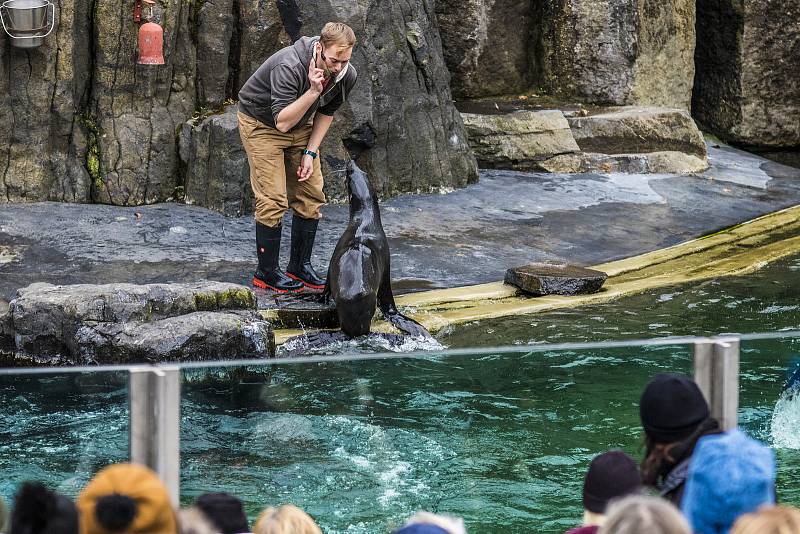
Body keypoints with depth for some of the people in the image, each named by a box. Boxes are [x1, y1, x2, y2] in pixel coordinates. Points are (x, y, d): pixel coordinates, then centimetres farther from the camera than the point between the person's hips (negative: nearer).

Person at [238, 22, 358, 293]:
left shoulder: (347, 75, -16)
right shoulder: (289, 67, -37)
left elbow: (326, 112, 3)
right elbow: (282, 122, -37)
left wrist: (311, 151, -4)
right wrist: (313, 91, -47)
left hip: (300, 126, 7)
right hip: (262, 124, -6)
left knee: (311, 195, 4)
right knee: (273, 200, -11)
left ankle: (300, 265, 17)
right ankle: (266, 272, -1)